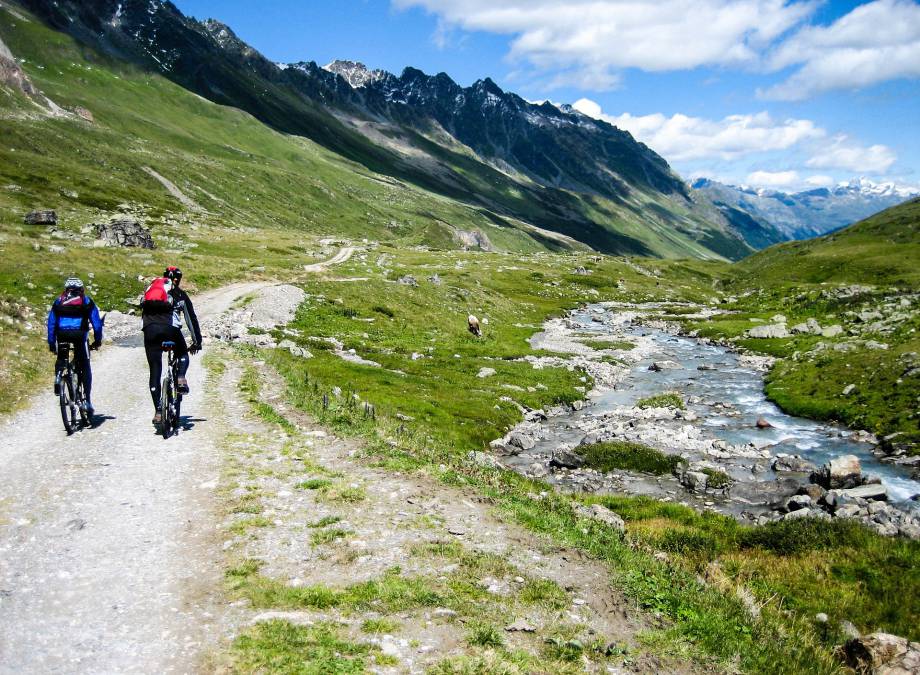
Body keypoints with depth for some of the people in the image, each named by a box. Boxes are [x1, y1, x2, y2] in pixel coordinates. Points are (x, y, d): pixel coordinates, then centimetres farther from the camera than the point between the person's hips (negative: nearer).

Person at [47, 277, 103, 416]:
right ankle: (86, 401, 1)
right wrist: (97, 340, 22)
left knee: (61, 359, 30)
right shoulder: (86, 301, 17)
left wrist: (51, 343, 26)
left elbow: (51, 323, 21)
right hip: (79, 334, -2)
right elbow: (96, 322, 13)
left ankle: (58, 377, 3)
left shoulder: (58, 301, 22)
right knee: (85, 367, 8)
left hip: (62, 334, 2)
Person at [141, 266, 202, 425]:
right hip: (169, 328, -2)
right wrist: (197, 341, 29)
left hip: (149, 329, 2)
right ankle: (181, 378, -3)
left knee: (155, 372, 6)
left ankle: (158, 411, 1)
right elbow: (191, 318, 23)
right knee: (183, 355, 27)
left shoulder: (152, 288, 30)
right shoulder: (180, 294, 22)